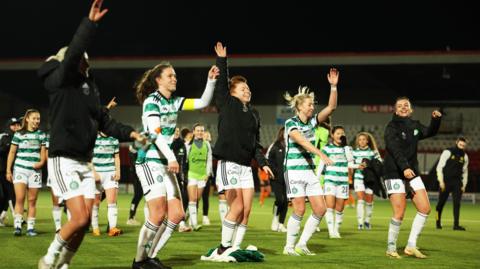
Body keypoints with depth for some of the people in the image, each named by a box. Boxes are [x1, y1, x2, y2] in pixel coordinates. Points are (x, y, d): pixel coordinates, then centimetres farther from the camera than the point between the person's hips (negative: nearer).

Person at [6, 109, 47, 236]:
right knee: (20, 198, -13)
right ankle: (17, 225, -13)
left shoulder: (41, 135, 9)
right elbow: (12, 152, 6)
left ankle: (31, 227, 7)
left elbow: (43, 151, 11)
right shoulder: (19, 134, 4)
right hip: (20, 169, -2)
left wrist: (42, 162, -10)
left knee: (32, 200, 3)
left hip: (35, 171, 2)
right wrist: (8, 170, 2)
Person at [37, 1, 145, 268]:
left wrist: (129, 133, 5)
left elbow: (104, 121, 19)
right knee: (79, 218, -14)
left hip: (84, 162, 8)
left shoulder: (90, 86, 16)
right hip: (64, 159, -8)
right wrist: (90, 23, -30)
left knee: (86, 222, 3)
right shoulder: (60, 80, -6)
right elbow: (72, 54, -24)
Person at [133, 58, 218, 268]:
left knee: (177, 214, 1)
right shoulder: (151, 101, -9)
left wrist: (211, 81, 1)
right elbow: (155, 132, -21)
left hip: (166, 164, 8)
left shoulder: (174, 102, 13)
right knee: (158, 214, -15)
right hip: (149, 162, -8)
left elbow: (202, 103, 15)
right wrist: (171, 157, -31)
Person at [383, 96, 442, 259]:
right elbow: (395, 150, -23)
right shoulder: (392, 127, -9)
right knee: (399, 213, -11)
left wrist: (436, 120, 5)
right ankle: (391, 248, 5)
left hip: (412, 171, 7)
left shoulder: (414, 125, 10)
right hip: (394, 173, -7)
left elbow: (429, 132, 25)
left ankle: (411, 246, 5)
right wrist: (404, 167, -37)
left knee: (425, 208, -2)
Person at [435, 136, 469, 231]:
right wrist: (441, 181, -12)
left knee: (457, 203, -9)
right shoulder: (447, 152, -5)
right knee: (441, 203, 3)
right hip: (446, 181, -3)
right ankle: (438, 222, 20)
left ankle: (456, 224, -9)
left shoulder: (465, 156, 10)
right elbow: (439, 167, -5)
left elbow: (465, 171, 18)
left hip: (457, 183, 3)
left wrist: (464, 185, 11)